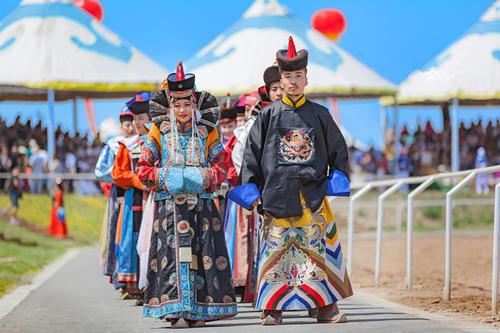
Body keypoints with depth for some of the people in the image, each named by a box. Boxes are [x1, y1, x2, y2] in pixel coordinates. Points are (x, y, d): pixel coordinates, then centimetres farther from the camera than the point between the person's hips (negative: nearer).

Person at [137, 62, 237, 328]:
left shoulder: (206, 133, 9)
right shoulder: (158, 132, 5)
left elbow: (222, 164, 3)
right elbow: (143, 168, 2)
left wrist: (204, 177, -16)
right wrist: (165, 178, -15)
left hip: (201, 202, 1)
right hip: (170, 203, -1)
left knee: (201, 253, -1)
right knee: (173, 252, -7)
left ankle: (199, 309, 4)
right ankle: (177, 310, -7)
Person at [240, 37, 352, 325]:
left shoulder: (319, 114, 9)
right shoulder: (269, 115, 6)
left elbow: (338, 149, 14)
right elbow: (252, 152, 7)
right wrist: (251, 188, 1)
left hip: (313, 193, 1)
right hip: (277, 193, -1)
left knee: (320, 247, -1)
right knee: (276, 248, -2)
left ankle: (326, 306, 5)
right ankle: (273, 308, 2)